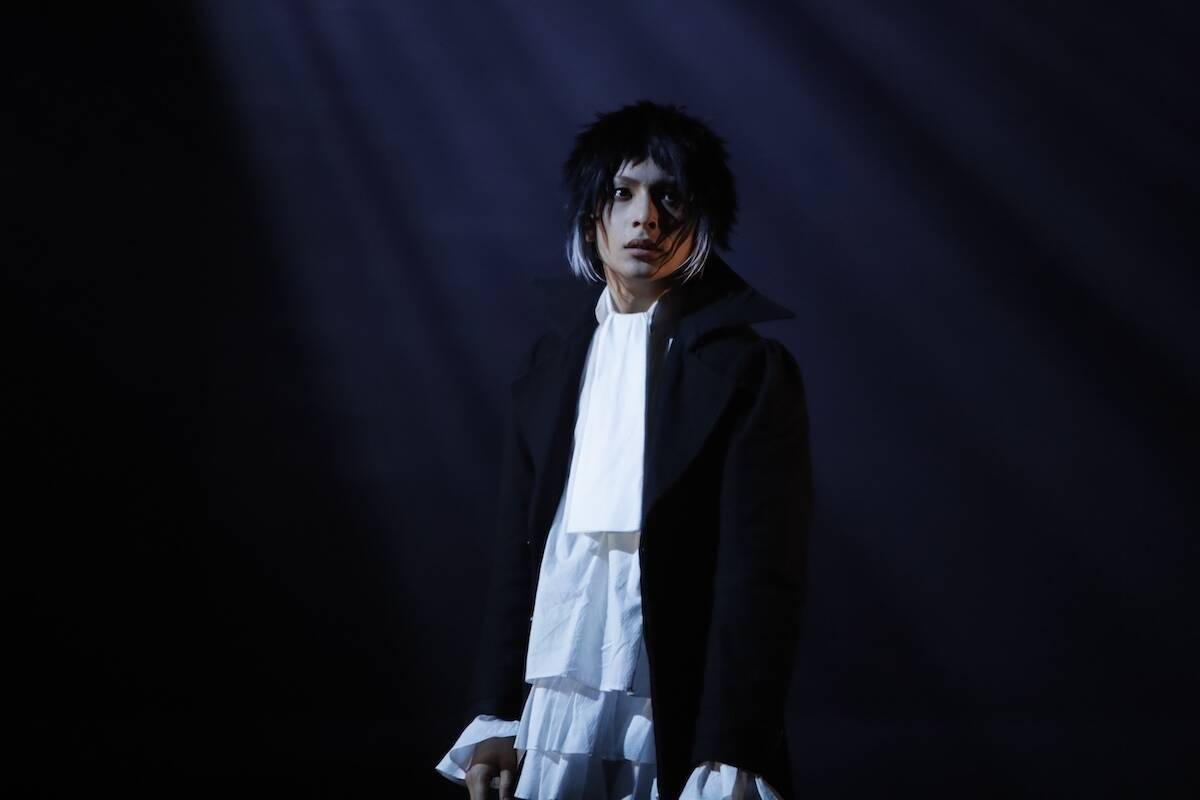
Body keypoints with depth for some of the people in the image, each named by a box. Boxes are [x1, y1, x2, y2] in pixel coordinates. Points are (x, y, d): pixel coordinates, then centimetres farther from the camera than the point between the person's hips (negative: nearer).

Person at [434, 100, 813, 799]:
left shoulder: (747, 369, -6)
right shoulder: (553, 360, 8)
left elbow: (762, 577, -11)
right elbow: (517, 549, 9)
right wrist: (494, 717, 3)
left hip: (679, 725, -4)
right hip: (552, 716, 4)